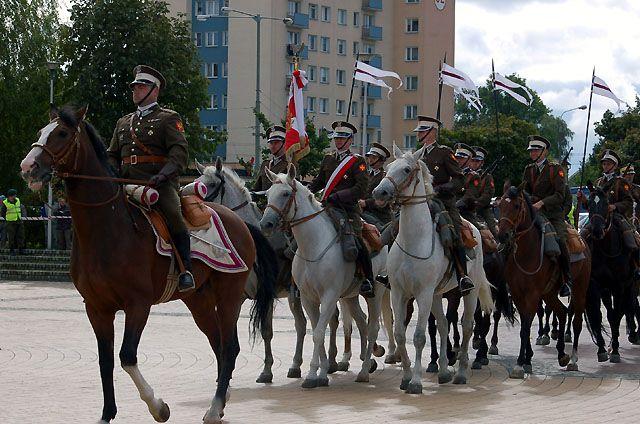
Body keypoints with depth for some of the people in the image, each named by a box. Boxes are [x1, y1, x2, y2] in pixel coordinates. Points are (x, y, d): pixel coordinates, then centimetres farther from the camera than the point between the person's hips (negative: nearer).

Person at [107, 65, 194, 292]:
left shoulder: (169, 118, 9)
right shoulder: (124, 122, 27)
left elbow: (179, 152, -5)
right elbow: (112, 156, 27)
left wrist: (162, 175, -23)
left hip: (160, 185, -6)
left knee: (173, 213, -32)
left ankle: (186, 270, -24)